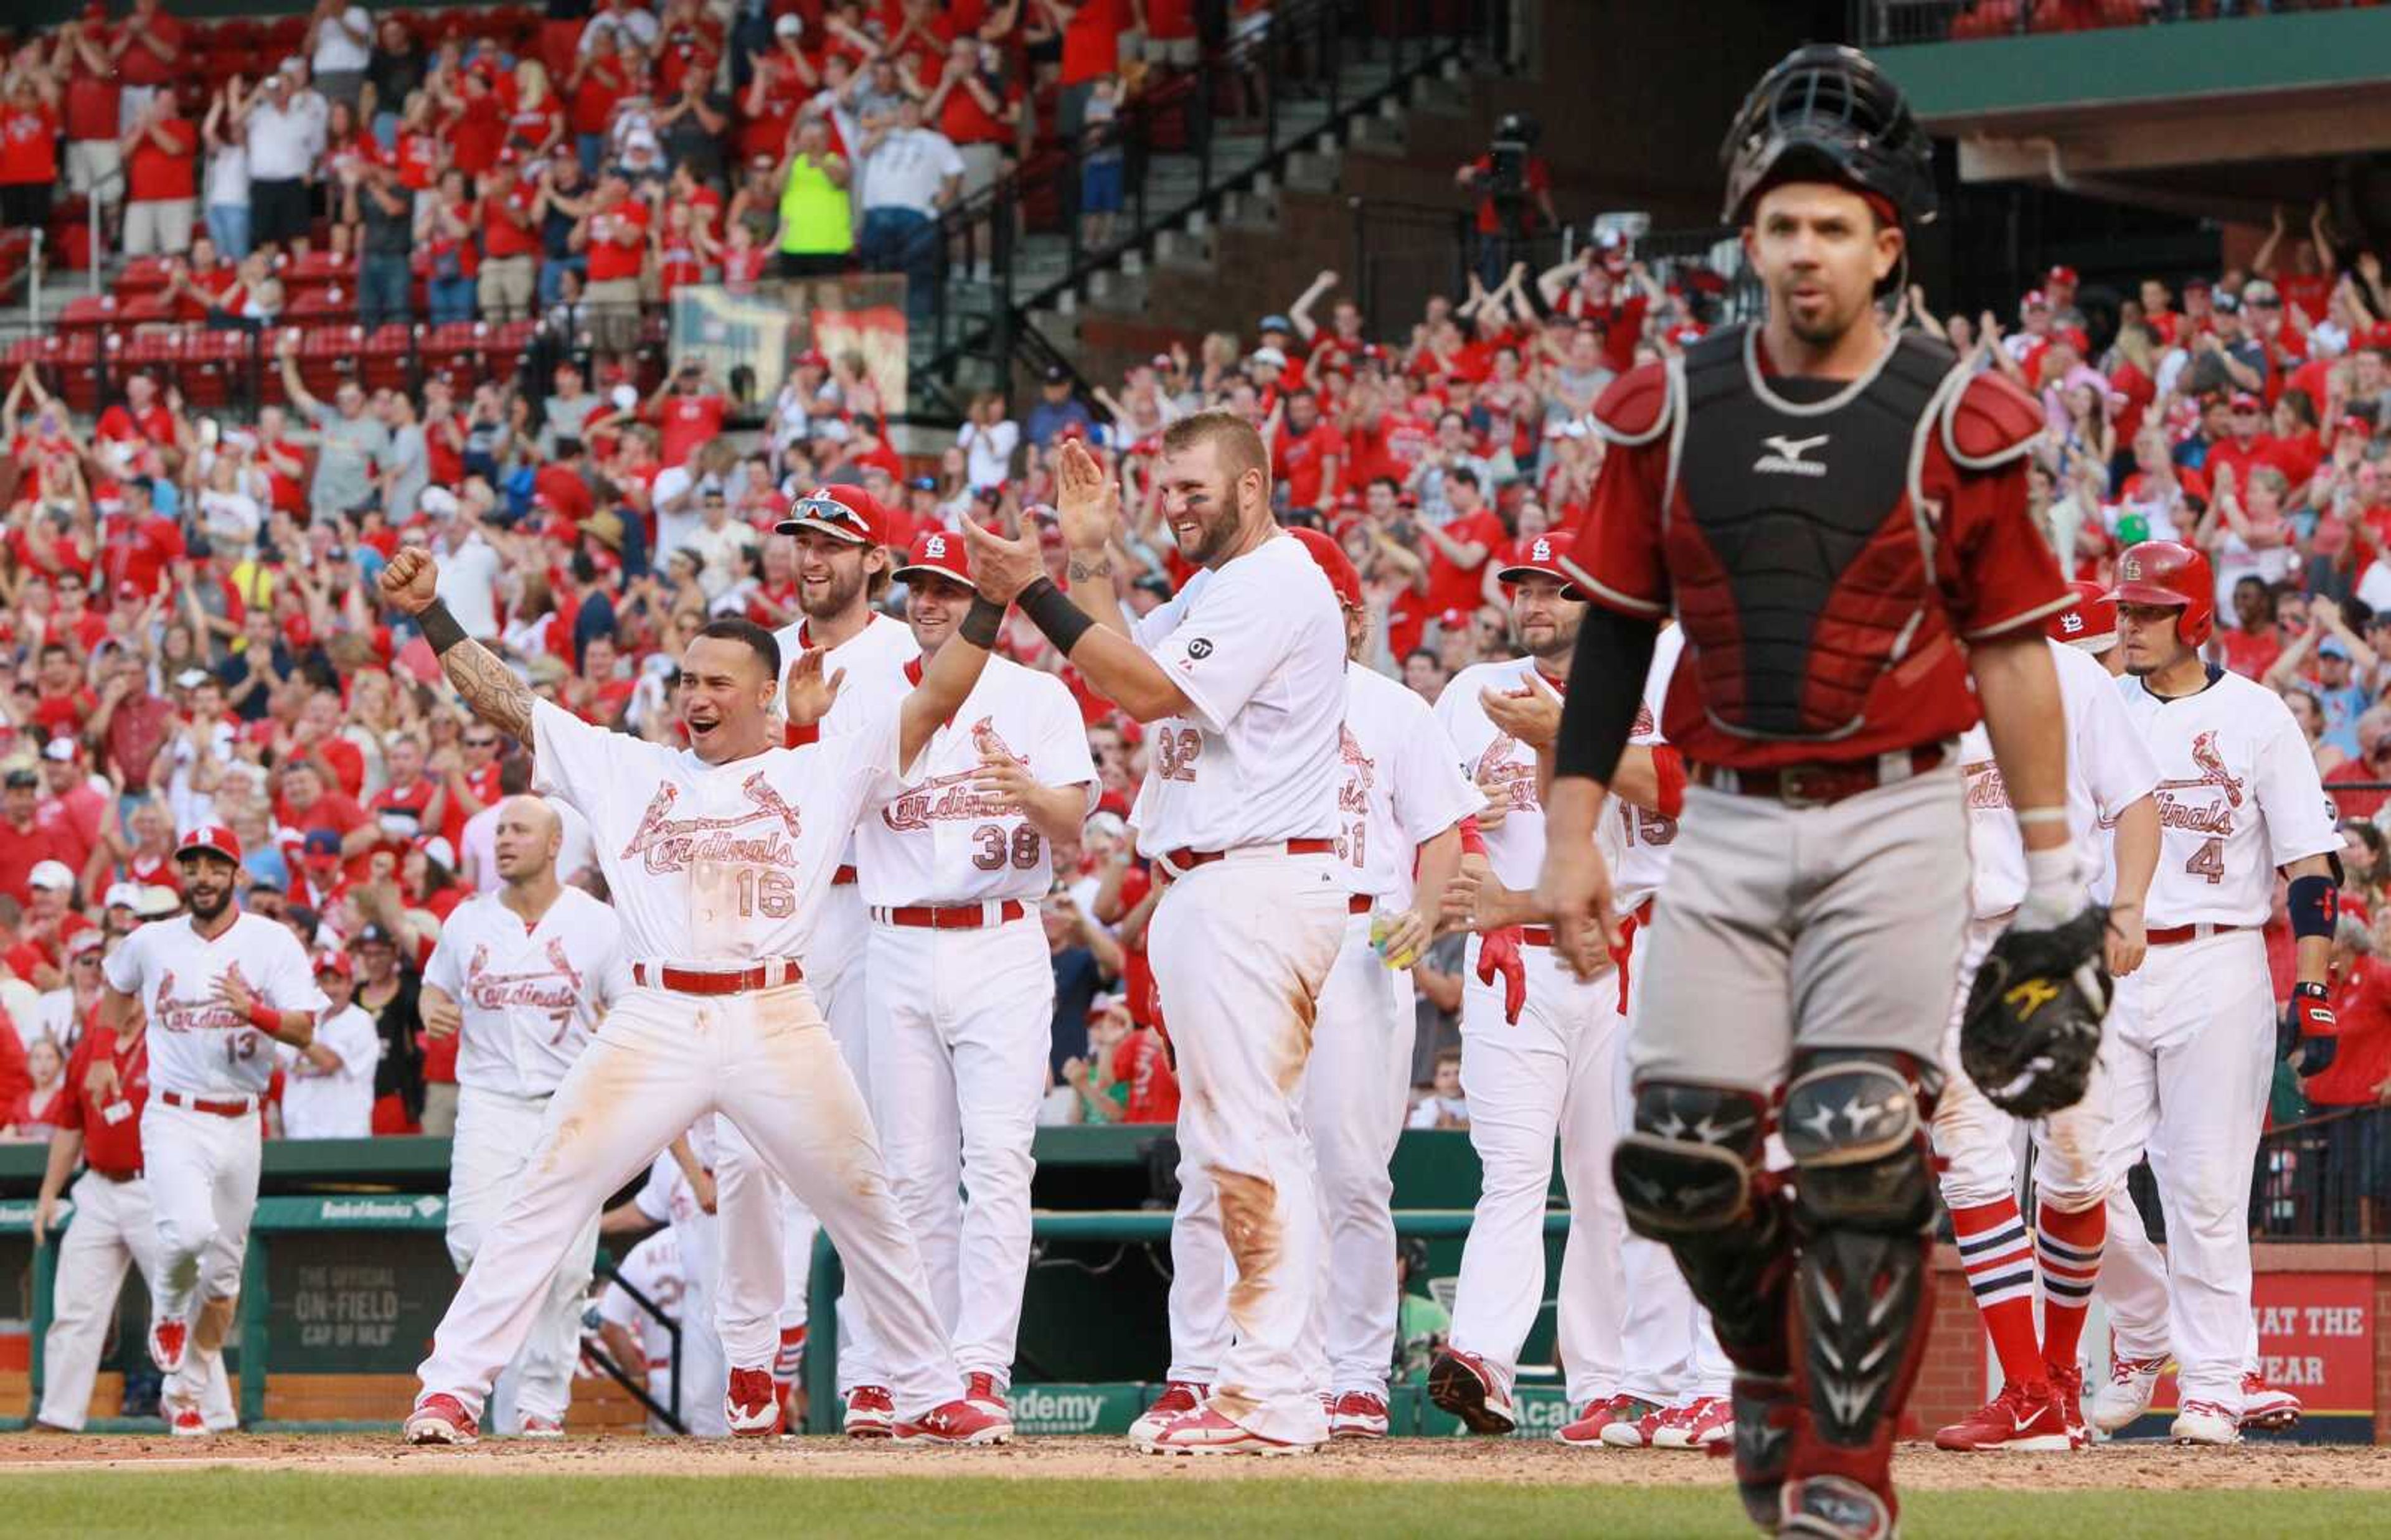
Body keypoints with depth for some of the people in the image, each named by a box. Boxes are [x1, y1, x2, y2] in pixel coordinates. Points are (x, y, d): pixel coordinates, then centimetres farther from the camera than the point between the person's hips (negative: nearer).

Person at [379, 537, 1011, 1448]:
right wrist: (430, 616, 3)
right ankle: (451, 1390, -9)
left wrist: (988, 600, -8)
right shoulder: (627, 771, 16)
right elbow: (504, 701, 13)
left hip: (778, 1023, 0)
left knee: (865, 1209, 3)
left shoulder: (822, 771, 12)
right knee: (544, 1200, -9)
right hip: (655, 1023, 0)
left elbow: (937, 698, 5)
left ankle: (930, 1397, 17)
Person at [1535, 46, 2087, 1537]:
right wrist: (1572, 835, 6)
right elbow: (1614, 631, 11)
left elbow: (2014, 650, 2)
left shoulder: (1955, 420, -2)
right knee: (1679, 1161, -3)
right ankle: (1776, 1353, 28)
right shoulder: (1671, 408, 5)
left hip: (1892, 822, -3)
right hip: (1727, 824, 3)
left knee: (1858, 1152, -14)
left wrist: (2055, 874, 0)